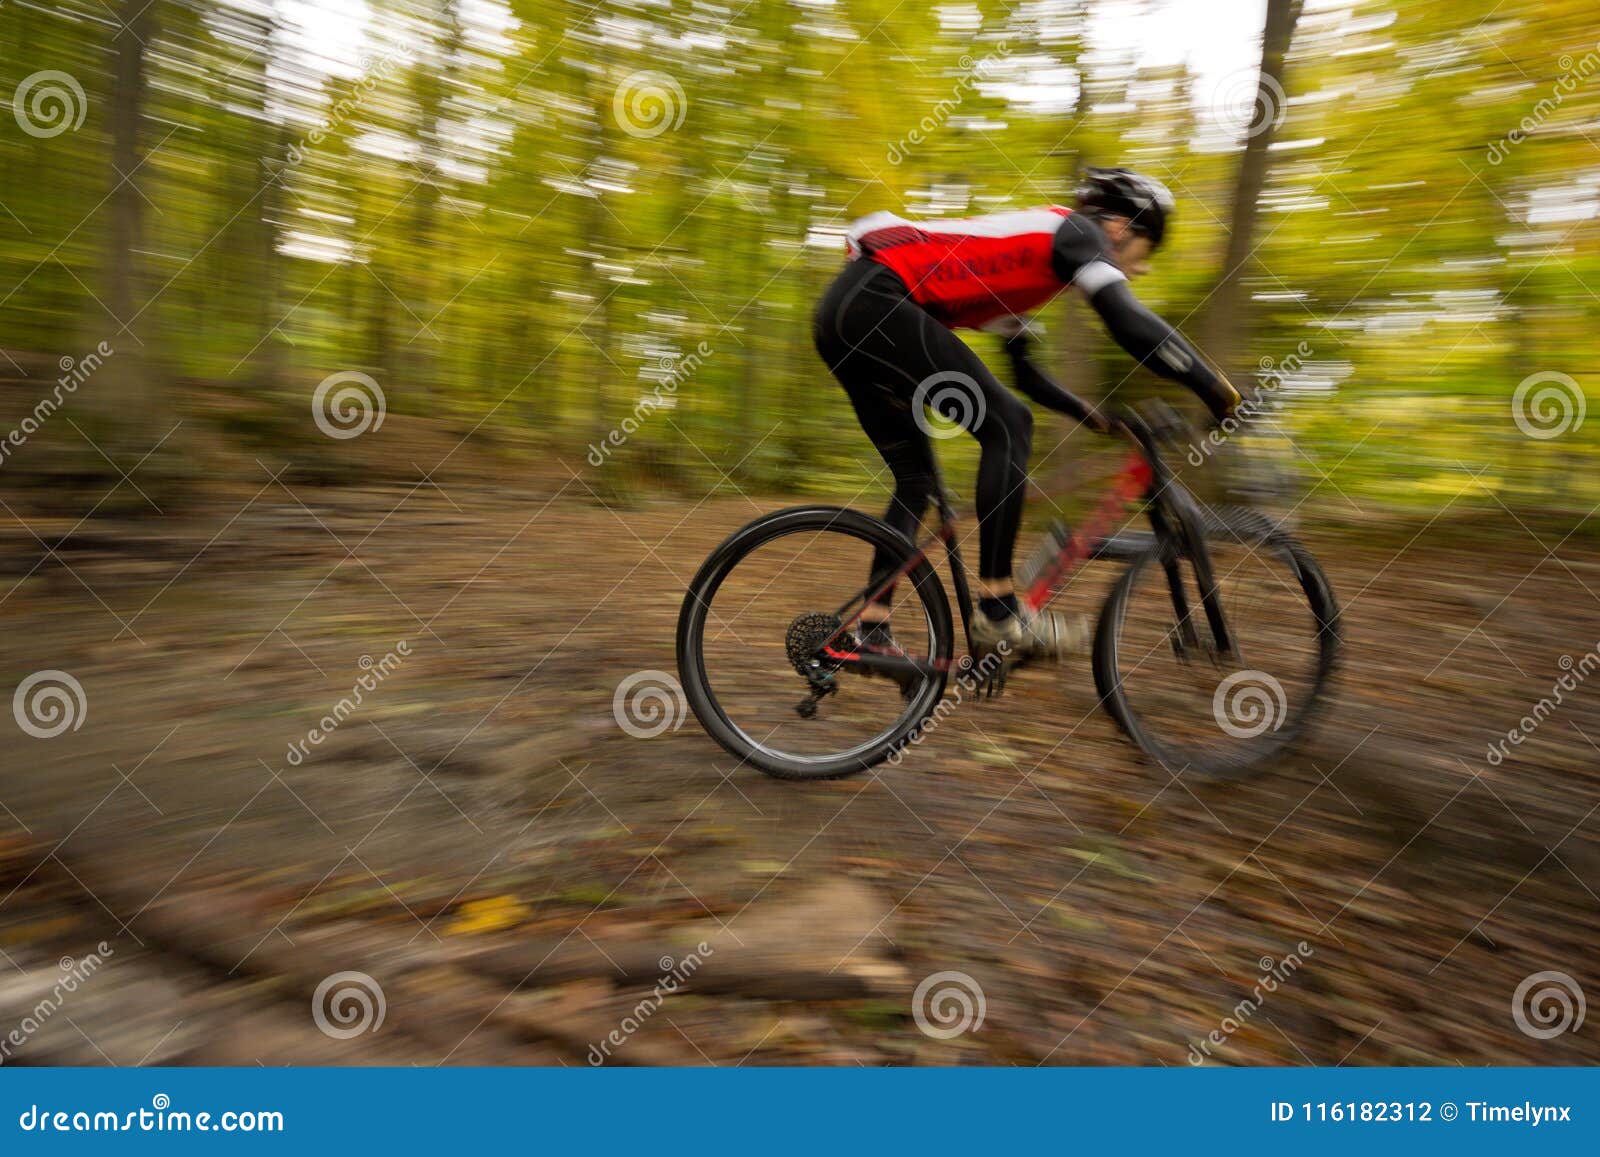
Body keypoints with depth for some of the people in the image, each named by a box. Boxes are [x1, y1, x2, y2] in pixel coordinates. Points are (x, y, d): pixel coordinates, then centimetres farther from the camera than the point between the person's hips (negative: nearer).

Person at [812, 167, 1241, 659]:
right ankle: (997, 613, -10)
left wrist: (1091, 414, 35)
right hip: (874, 302, -10)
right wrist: (1217, 390, -4)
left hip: (842, 313, 10)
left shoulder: (1032, 251, 29)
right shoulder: (1076, 230, 3)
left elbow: (1025, 373, 35)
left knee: (915, 477, 14)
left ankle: (872, 632, 13)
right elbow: (1134, 326, -13)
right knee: (1008, 425, -9)